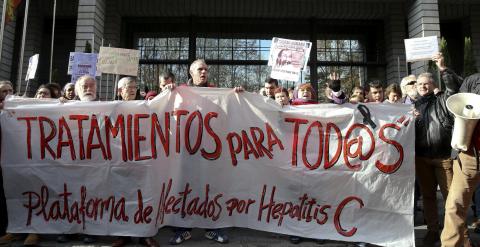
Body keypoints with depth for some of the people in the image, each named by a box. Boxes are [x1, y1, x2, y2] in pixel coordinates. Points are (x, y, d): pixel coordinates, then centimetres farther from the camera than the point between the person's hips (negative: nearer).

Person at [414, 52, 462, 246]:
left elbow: (456, 87, -11)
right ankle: (433, 230, 20)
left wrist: (443, 68, -20)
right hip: (421, 158, 3)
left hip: (444, 157, -3)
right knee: (428, 195, 10)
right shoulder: (412, 106, 15)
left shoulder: (442, 100, 7)